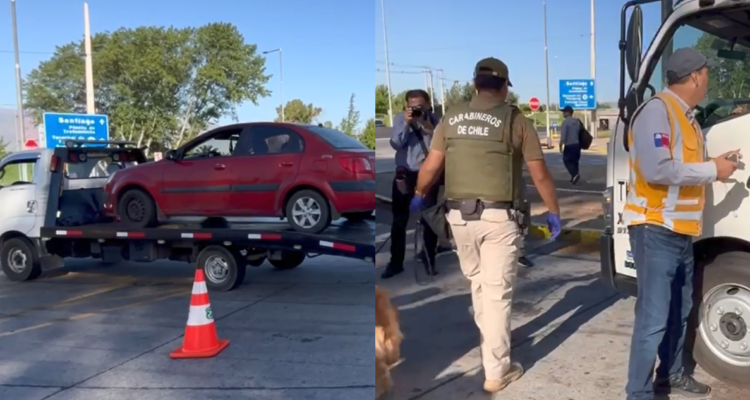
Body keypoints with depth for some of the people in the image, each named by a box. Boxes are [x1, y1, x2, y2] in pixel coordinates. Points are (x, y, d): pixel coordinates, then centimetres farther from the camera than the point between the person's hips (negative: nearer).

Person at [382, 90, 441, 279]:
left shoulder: (434, 120, -3)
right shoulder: (400, 118, 2)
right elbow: (395, 144, -10)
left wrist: (426, 125, -21)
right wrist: (406, 123, -18)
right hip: (404, 174, 1)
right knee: (399, 221, 5)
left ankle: (429, 260, 18)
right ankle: (396, 262, 14)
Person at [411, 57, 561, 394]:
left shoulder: (451, 118, 6)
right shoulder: (514, 120, -1)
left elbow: (431, 167, 5)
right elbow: (540, 174, 0)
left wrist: (418, 196, 23)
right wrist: (554, 212, 12)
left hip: (459, 215, 4)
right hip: (498, 217, -3)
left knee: (478, 283, 22)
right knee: (497, 292, 2)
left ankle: (491, 343, 41)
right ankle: (497, 370, 7)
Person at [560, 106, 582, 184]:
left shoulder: (565, 121, -13)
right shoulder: (577, 121, 10)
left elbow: (563, 135, -18)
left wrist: (561, 145, -15)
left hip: (569, 145, -7)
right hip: (577, 144, 7)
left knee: (567, 161, 1)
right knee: (575, 161, 15)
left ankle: (575, 175, -18)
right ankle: (574, 176, 18)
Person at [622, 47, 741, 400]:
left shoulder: (686, 116, 13)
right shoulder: (657, 110, -15)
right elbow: (657, 170, -25)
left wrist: (717, 165, 5)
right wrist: (711, 170, -16)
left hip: (682, 231, 10)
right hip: (656, 230, -10)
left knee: (679, 311, 20)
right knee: (653, 318, -8)